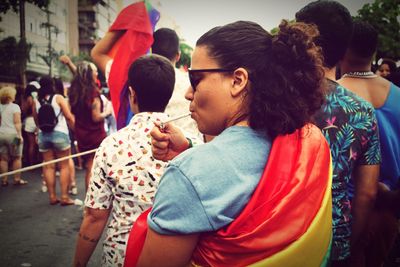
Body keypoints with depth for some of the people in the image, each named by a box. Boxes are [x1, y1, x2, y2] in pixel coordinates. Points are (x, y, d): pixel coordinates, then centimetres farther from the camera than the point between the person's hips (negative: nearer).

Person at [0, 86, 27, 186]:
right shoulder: (15, 106, -7)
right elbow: (17, 123, -13)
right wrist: (20, 135, -13)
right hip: (12, 134, -5)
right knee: (16, 157, 6)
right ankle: (17, 179, 7)